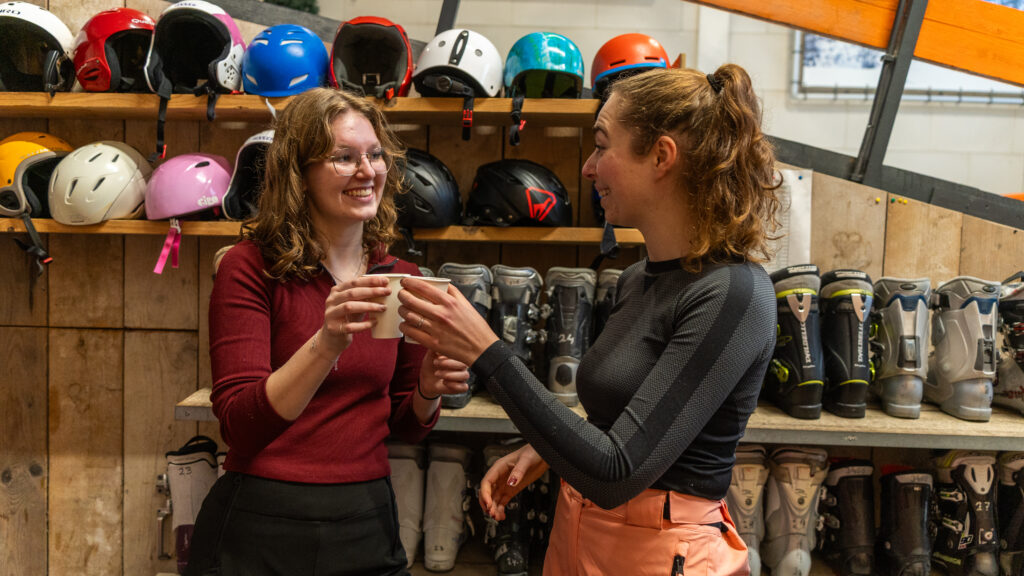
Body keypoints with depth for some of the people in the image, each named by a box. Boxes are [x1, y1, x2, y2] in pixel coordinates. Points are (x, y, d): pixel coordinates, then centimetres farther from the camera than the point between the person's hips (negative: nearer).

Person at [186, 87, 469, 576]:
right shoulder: (249, 268, -10)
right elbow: (239, 423, -17)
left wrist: (430, 389, -11)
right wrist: (327, 343, -31)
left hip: (367, 524, 4)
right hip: (261, 524, -4)